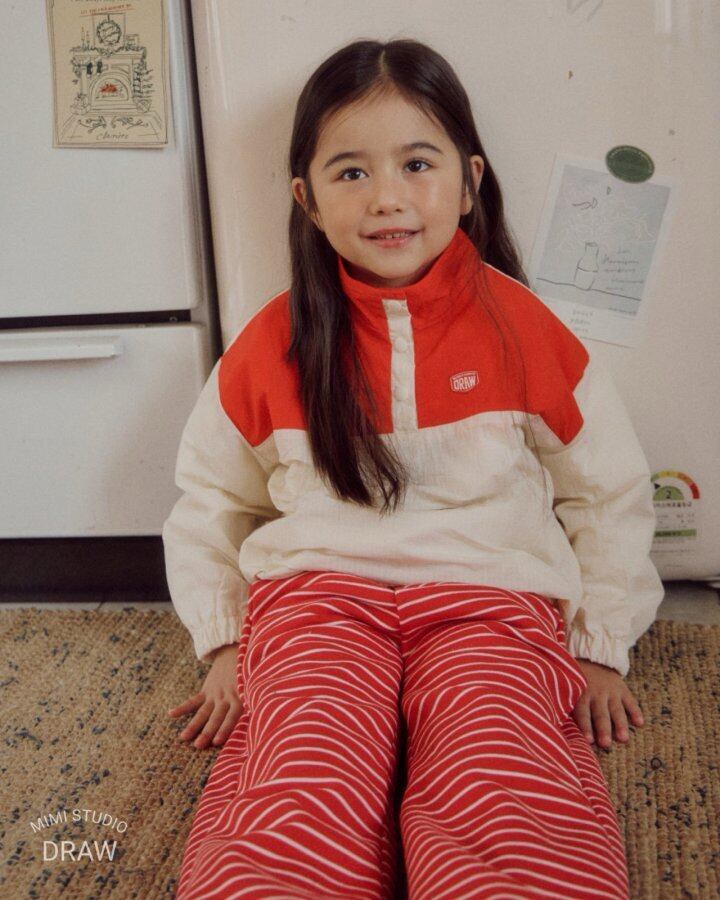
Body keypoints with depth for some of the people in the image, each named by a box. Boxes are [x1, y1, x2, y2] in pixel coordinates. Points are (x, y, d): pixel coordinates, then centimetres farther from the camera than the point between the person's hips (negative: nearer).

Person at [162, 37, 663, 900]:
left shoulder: (523, 327, 5)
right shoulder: (274, 342, 7)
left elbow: (610, 491, 16)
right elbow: (208, 500, 20)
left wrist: (601, 645, 11)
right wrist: (222, 642, 12)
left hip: (492, 599, 0)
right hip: (318, 593, 1)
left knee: (506, 806, -32)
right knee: (300, 811, -30)